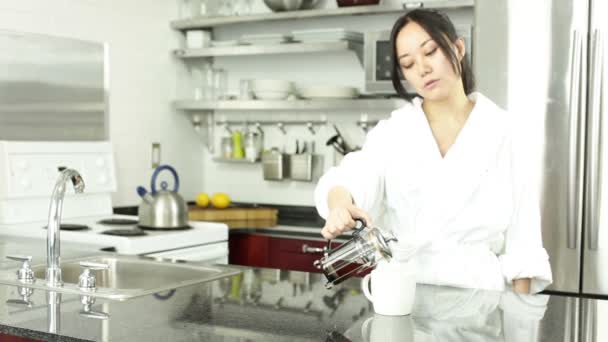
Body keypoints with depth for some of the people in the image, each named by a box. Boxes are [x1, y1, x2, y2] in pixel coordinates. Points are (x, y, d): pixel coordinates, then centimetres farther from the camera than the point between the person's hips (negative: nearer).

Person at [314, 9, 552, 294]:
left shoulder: (499, 131, 4)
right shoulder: (392, 132, 7)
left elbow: (521, 234, 4)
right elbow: (350, 179, -12)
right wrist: (341, 204, -34)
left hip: (476, 291, 0)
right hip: (403, 291, 1)